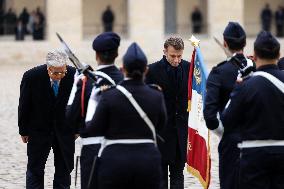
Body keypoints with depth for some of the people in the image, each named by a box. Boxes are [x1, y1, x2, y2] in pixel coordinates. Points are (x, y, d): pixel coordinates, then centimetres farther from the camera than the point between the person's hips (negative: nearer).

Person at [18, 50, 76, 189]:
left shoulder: (74, 76, -16)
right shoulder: (31, 76, -19)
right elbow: (24, 106, -7)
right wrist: (23, 131, -1)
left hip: (65, 131, 1)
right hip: (39, 130, -1)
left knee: (64, 169, 6)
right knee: (35, 169, 3)